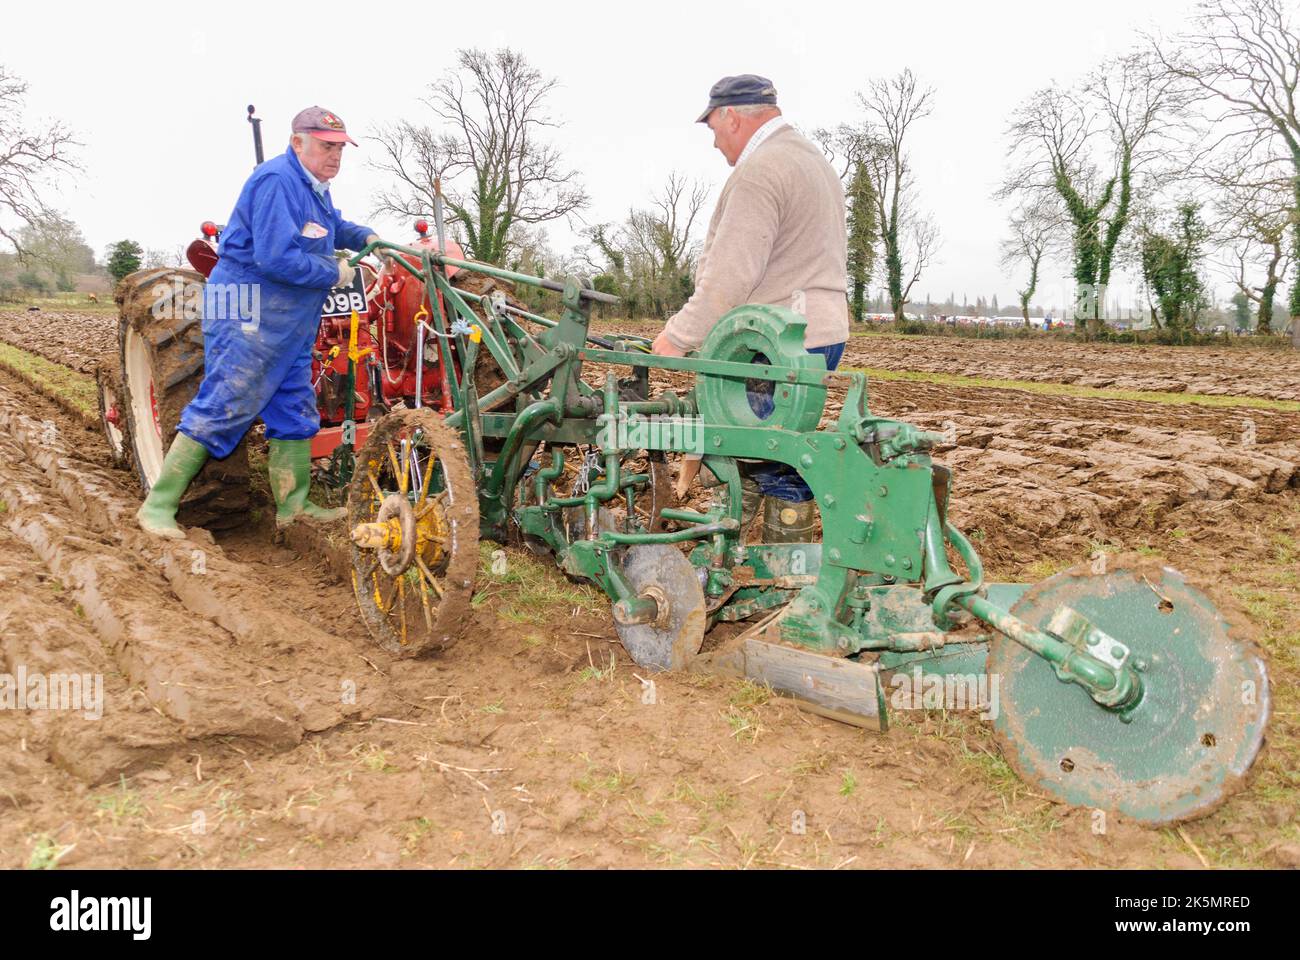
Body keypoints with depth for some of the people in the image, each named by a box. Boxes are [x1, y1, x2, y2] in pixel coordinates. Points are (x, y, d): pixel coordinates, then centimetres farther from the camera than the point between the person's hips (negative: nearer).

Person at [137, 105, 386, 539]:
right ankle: (158, 506, -2)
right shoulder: (276, 181, -17)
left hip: (289, 324, 10)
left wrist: (367, 237, 15)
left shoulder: (314, 187, 15)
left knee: (295, 412, 11)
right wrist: (334, 274, -16)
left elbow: (334, 227, 35)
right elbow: (276, 257, -27)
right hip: (251, 314, -10)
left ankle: (293, 504, 19)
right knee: (221, 406, -10)